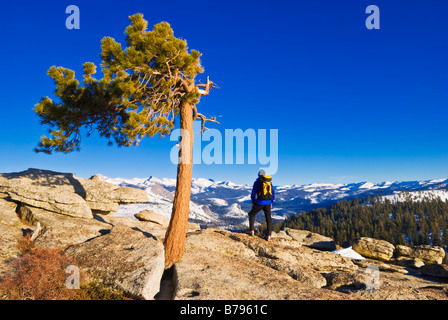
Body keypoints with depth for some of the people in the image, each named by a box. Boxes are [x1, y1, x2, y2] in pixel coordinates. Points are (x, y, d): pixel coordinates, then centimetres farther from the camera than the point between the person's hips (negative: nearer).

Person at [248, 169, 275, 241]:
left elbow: (253, 194, 0)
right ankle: (269, 235, 6)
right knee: (268, 218, 14)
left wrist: (253, 203, 14)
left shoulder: (257, 182, 0)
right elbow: (273, 194, 14)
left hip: (259, 203, -3)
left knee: (252, 214, 18)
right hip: (268, 203, 3)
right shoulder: (270, 182, 12)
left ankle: (252, 230, 11)